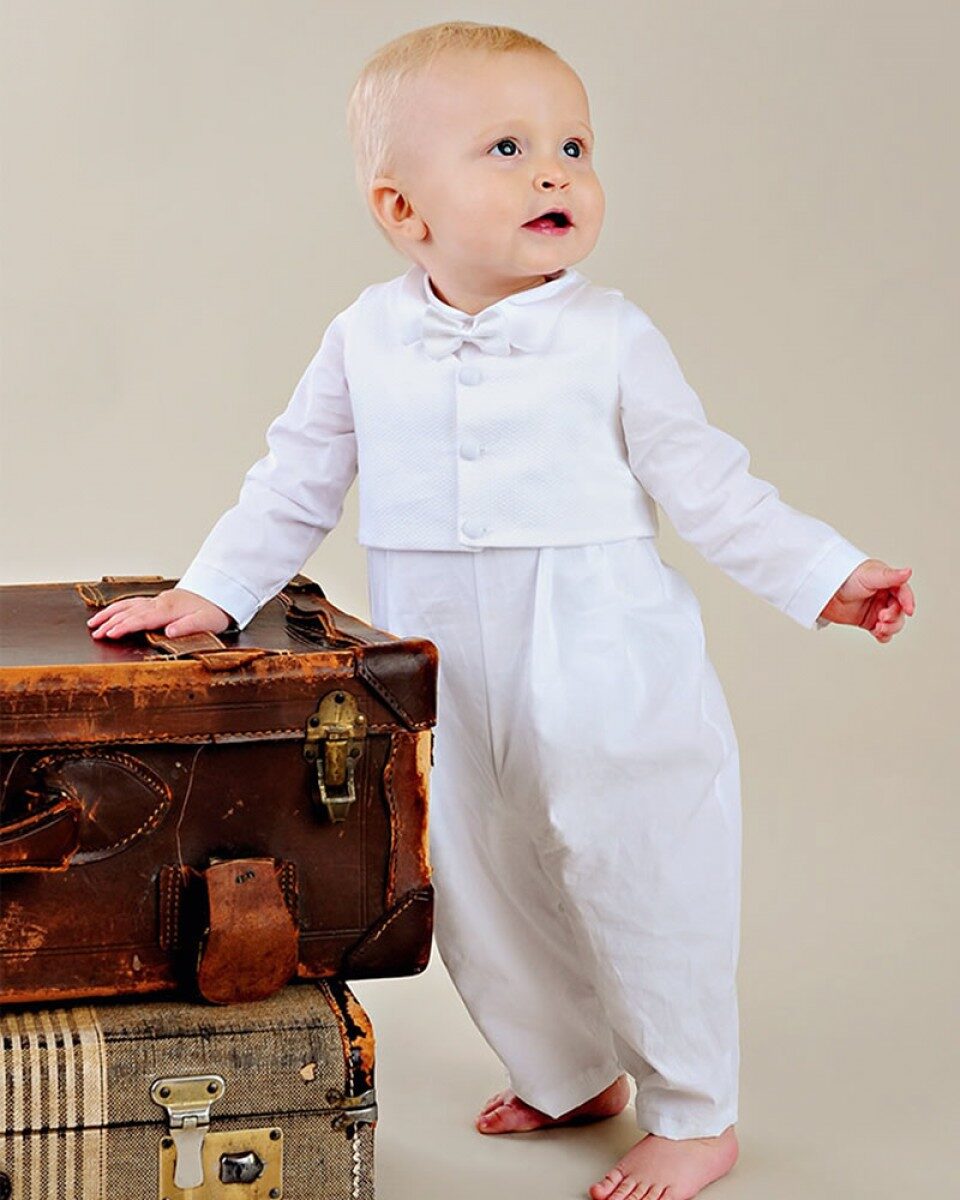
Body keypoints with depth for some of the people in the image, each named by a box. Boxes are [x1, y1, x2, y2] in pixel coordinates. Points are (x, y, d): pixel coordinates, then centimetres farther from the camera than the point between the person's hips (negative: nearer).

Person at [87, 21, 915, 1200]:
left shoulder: (609, 338, -6)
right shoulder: (367, 339, 0)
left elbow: (704, 482, -1)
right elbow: (296, 482, 9)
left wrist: (824, 575, -4)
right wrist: (209, 591, 3)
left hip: (606, 691, -3)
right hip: (449, 699, 3)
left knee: (638, 888, 3)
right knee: (481, 901, 14)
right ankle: (568, 1077, 38)